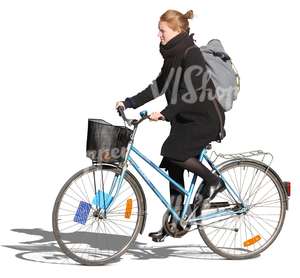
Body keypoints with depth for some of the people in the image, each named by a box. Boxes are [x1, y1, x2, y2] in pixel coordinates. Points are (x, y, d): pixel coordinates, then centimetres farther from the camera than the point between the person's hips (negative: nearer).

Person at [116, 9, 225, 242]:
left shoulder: (191, 54, -18)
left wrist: (165, 114, -37)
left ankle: (213, 181, -6)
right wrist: (129, 103, 7)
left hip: (205, 118, -9)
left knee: (172, 152, -25)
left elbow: (189, 92, -28)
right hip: (184, 119, 9)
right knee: (174, 170, 6)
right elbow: (160, 86, 14)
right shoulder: (172, 54, 9)